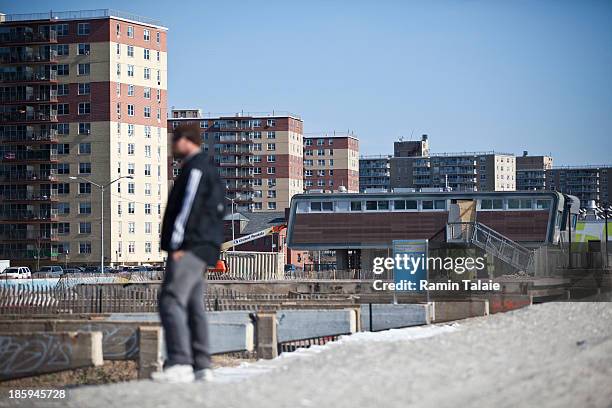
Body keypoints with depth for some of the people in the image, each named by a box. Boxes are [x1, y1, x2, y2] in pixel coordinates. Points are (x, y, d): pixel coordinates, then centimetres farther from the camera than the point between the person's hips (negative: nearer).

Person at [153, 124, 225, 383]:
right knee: (194, 307, 9)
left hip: (189, 247, -11)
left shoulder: (195, 167, -6)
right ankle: (201, 367, 7)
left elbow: (189, 206, -16)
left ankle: (180, 364, -27)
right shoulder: (208, 169, 25)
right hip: (200, 250, 11)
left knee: (171, 300, -18)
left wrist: (178, 244, -19)